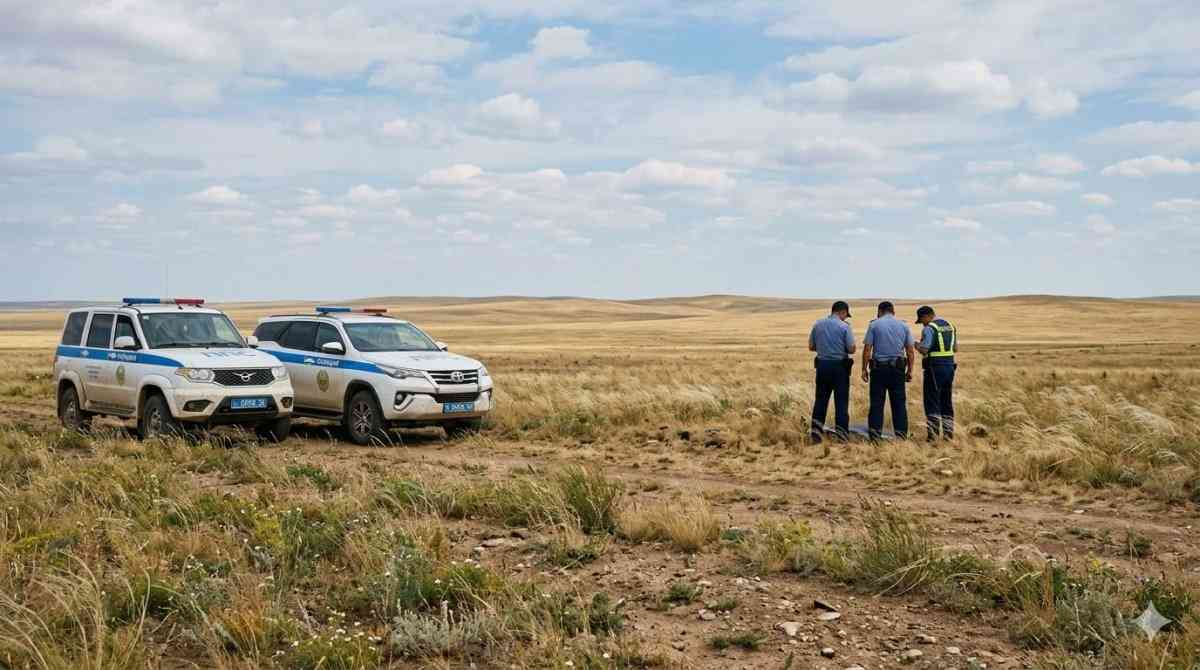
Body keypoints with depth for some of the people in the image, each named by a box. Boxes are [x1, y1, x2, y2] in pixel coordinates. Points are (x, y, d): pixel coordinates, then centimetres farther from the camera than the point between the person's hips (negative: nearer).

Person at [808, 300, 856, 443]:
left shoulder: (817, 325, 4)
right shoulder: (844, 327, -9)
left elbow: (811, 347, 9)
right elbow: (852, 349, -11)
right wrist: (842, 348, 9)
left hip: (822, 365, 4)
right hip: (839, 366, -4)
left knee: (820, 399, 12)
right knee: (841, 400, 3)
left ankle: (816, 428, 4)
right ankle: (841, 433, 4)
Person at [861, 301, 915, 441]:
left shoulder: (874, 325, 0)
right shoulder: (903, 326, 7)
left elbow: (867, 349, -4)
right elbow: (910, 351, 6)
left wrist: (864, 369, 1)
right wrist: (909, 370, 12)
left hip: (878, 368, -2)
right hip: (898, 368, 2)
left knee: (876, 403, 1)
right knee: (899, 403, 6)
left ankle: (875, 435, -1)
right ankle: (902, 435, 6)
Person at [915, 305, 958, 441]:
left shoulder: (929, 328, -11)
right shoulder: (950, 326, 13)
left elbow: (924, 350, -16)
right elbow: (955, 348, 17)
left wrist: (915, 344, 2)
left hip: (934, 368, -7)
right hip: (950, 366, 7)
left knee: (932, 402, -2)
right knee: (947, 402, 14)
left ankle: (933, 434, -6)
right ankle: (949, 433, 15)